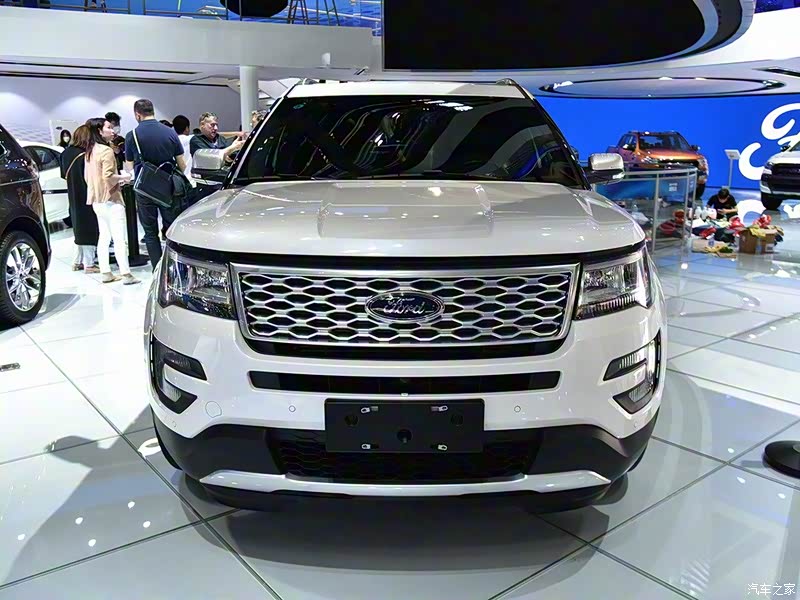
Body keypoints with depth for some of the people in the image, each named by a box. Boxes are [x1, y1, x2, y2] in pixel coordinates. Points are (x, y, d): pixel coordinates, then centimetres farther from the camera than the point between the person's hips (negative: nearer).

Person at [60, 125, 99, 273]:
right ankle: (89, 264, 5)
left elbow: (64, 174, 9)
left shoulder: (66, 153, 2)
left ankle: (77, 262, 25)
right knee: (89, 229, 2)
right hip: (86, 199, -7)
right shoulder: (85, 156, -20)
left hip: (74, 198, 8)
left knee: (79, 227, 19)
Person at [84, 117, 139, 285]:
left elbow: (88, 177, 17)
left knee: (103, 237, 12)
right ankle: (126, 274, -7)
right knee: (119, 238, -7)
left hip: (97, 201, 9)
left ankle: (106, 272, 14)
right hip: (111, 200, -9)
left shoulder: (90, 151, 12)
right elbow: (108, 177, -22)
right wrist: (123, 177, -5)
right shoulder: (106, 151, -15)